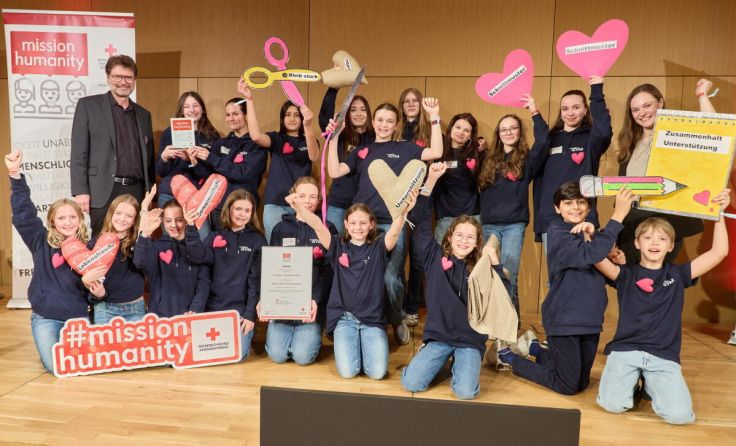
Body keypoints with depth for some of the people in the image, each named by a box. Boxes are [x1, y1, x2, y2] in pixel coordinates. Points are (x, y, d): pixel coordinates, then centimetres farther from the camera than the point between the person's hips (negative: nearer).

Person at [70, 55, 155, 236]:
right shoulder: (88, 106, 5)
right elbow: (79, 153, -1)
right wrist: (80, 192, -9)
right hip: (104, 192, -3)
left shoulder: (143, 114, 18)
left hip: (137, 191, 4)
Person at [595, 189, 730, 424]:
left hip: (664, 356, 2)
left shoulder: (677, 274, 10)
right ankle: (631, 381, 14)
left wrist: (718, 213, 2)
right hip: (625, 350, -1)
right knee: (613, 404, -21)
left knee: (680, 415, -18)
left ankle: (650, 385, 14)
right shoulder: (627, 275, 5)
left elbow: (719, 252, 5)